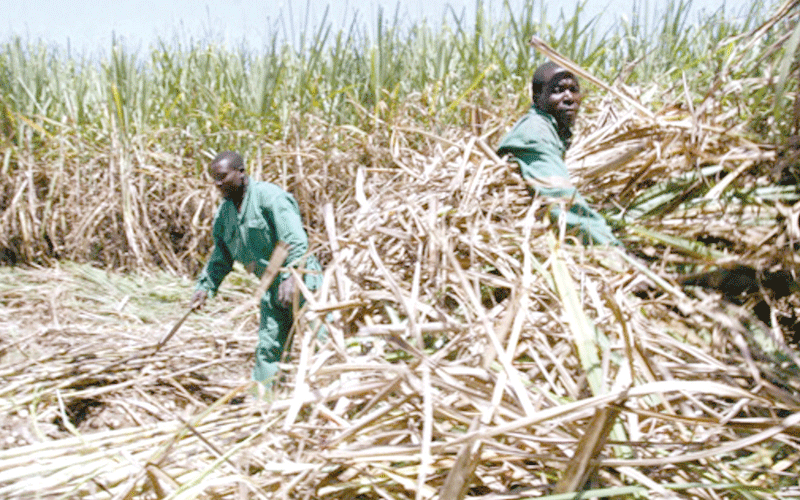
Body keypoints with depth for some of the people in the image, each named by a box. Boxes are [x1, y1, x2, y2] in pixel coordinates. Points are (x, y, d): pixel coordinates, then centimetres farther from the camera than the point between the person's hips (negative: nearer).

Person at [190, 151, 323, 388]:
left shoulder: (269, 196, -14)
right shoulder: (223, 214, 10)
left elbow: (295, 239, -21)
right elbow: (220, 258, 21)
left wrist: (291, 276, -30)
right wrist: (205, 286, 11)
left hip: (300, 279, -6)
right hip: (272, 287, 6)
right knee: (267, 347, 5)